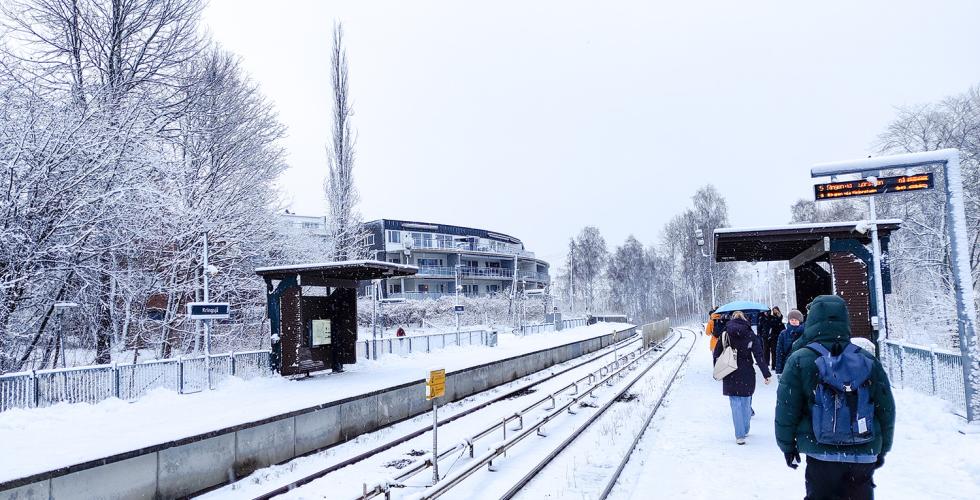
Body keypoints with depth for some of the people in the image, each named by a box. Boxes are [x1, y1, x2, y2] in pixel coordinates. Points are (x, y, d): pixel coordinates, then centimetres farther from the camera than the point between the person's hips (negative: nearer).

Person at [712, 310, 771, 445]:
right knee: (746, 403, 16)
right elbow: (759, 356, -6)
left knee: (736, 405, 2)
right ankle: (745, 430, 28)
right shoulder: (751, 335, -2)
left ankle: (740, 435, -2)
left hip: (730, 377, -1)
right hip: (747, 375, 1)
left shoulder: (725, 334, -1)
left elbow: (716, 354, 0)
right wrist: (766, 374, -3)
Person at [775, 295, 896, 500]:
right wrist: (881, 449, 20)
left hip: (821, 455, -3)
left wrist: (787, 445, 8)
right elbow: (887, 410, 7)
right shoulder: (869, 361, 1)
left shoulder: (799, 361, -9)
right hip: (864, 457, 3)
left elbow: (786, 410, -6)